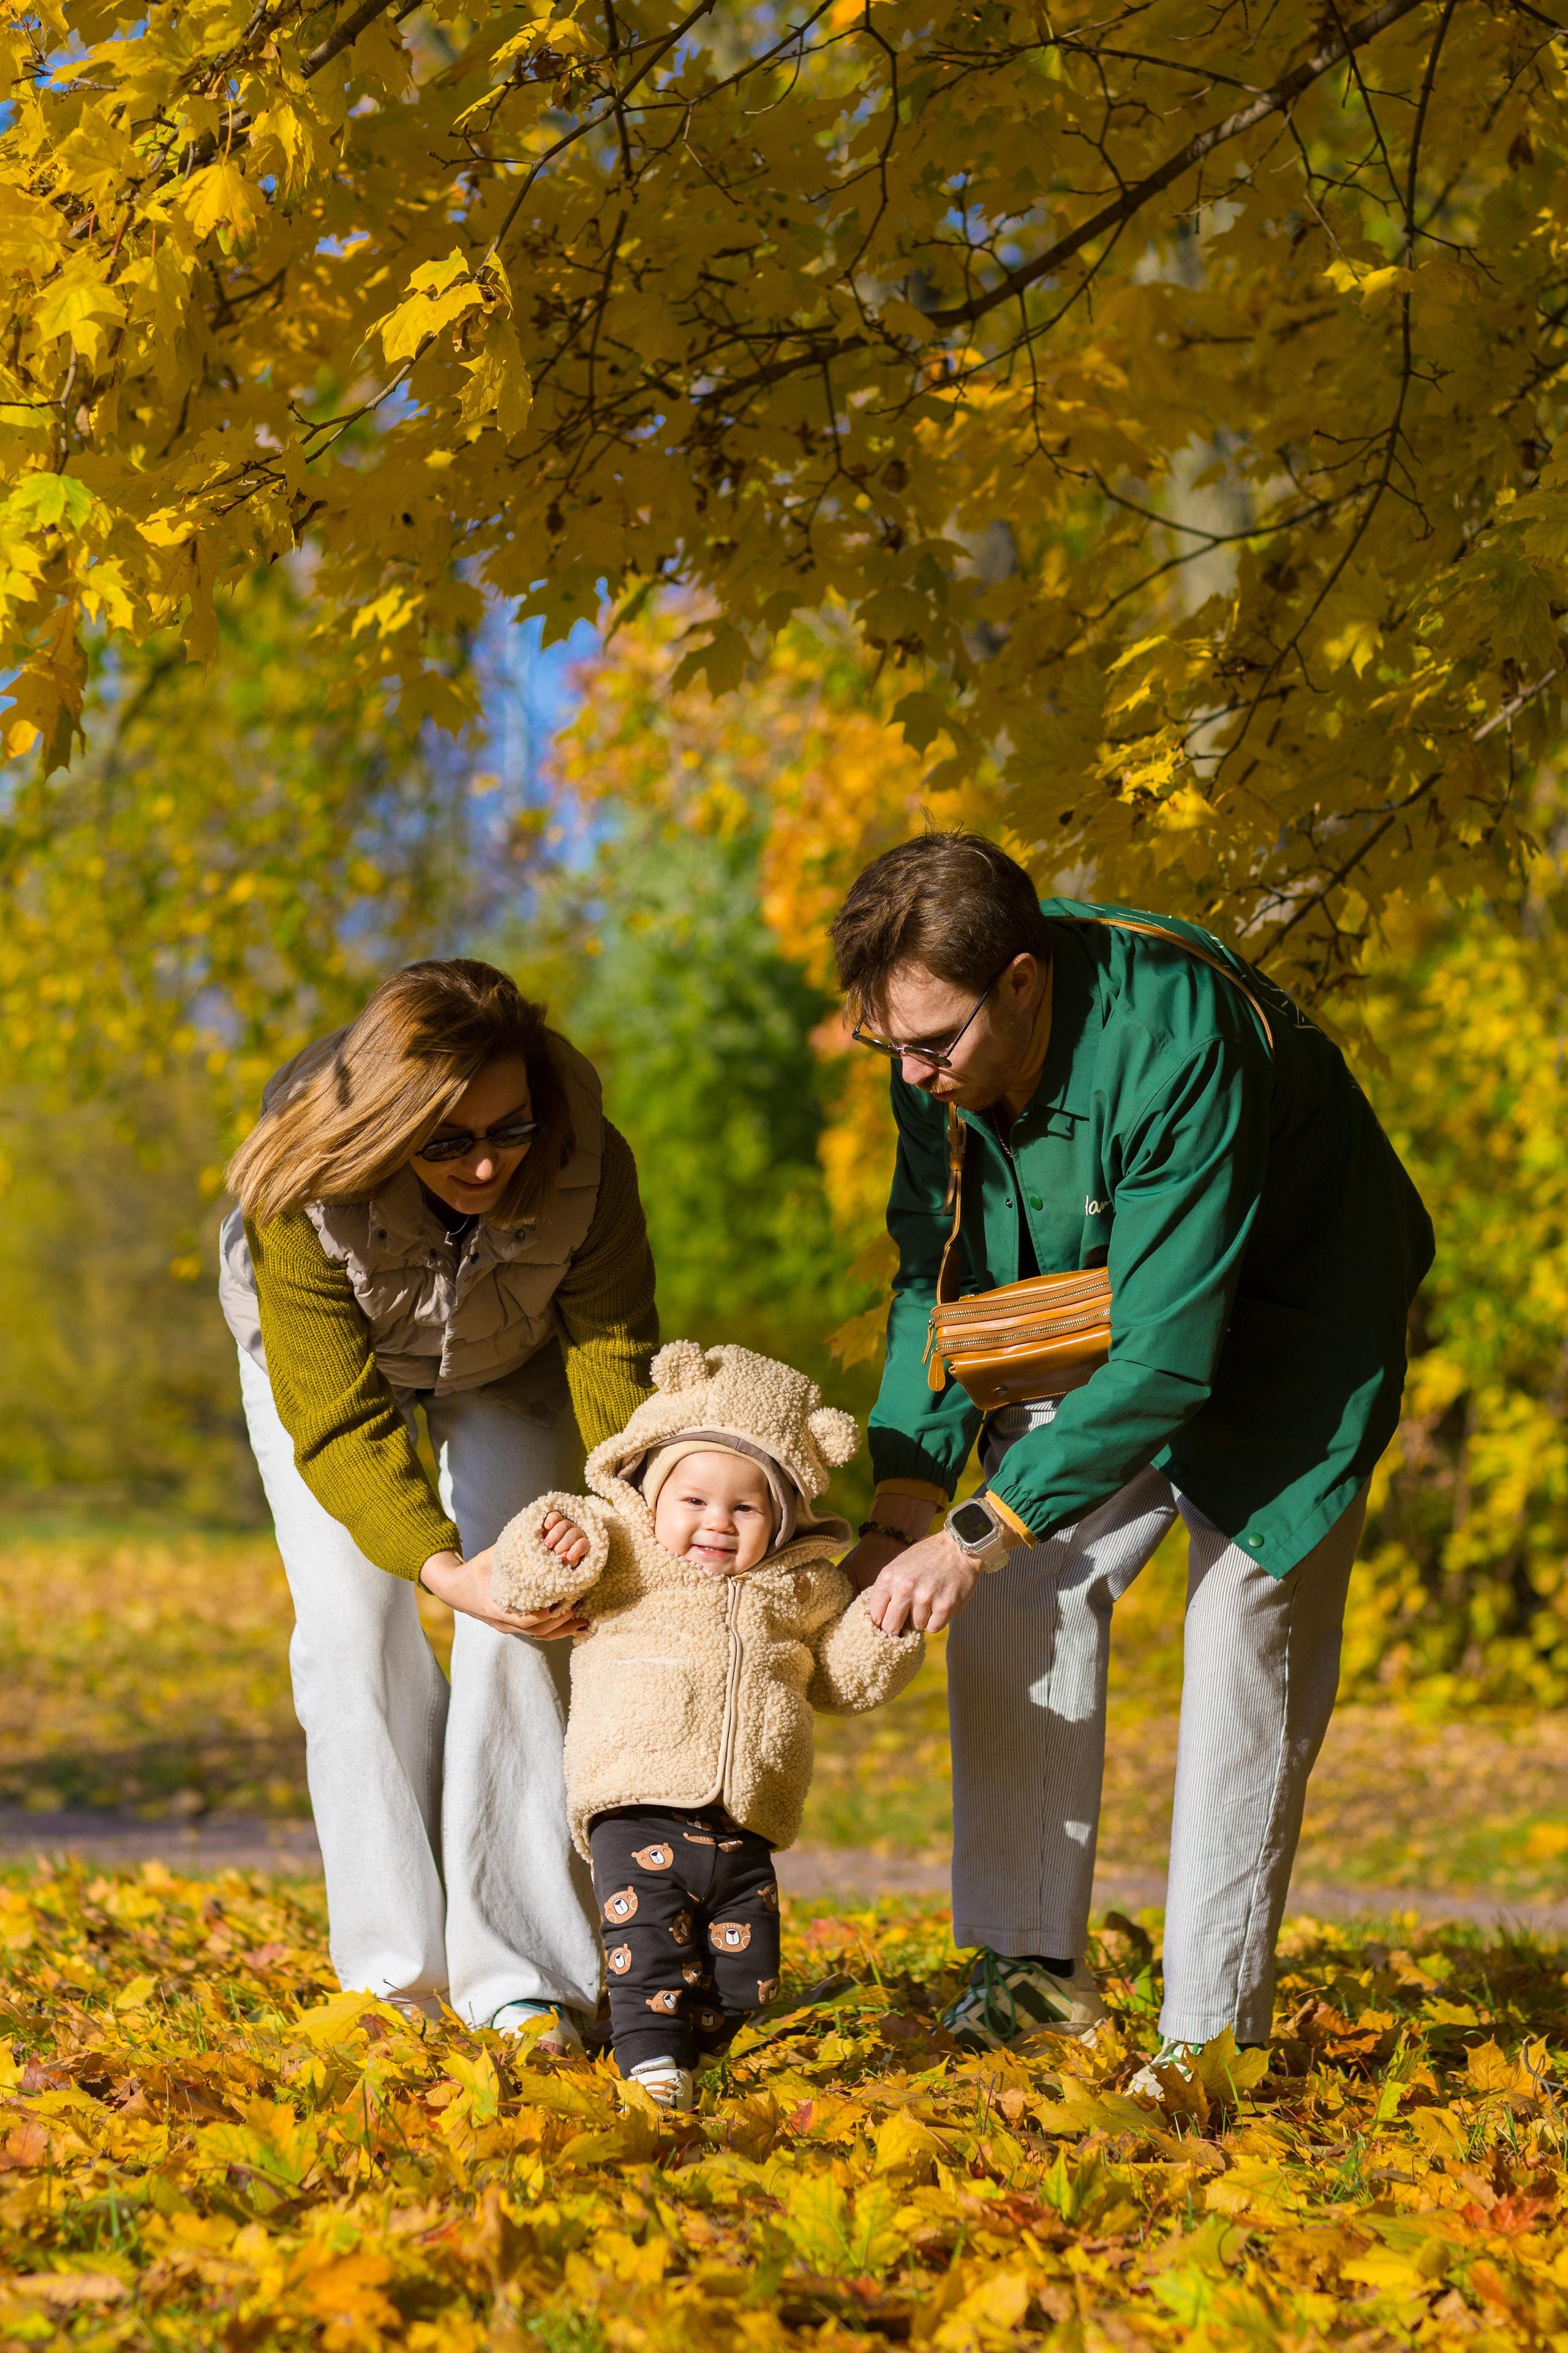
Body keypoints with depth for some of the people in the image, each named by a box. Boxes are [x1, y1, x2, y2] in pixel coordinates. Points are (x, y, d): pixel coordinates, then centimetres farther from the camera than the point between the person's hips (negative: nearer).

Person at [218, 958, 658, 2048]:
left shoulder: (588, 1163, -36)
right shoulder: (304, 1193, -40)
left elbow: (615, 1360, -31)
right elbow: (340, 1423, -40)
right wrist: (442, 1566, -54)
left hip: (508, 1365, 1)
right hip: (325, 1354, -1)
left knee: (520, 1628, -14)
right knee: (355, 1627, -12)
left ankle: (520, 1977, -12)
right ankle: (399, 1972, -4)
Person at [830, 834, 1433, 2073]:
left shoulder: (1179, 1040, -38)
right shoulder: (940, 1049, -16)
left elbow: (1168, 1355, -37)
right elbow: (938, 1273, -3)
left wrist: (980, 1535, -36)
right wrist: (906, 1488, -15)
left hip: (1279, 1333, -6)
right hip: (1096, 1322, 6)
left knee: (1243, 1638, -12)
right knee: (1020, 1601, -6)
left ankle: (1212, 2029, -5)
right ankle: (1038, 1967, 3)